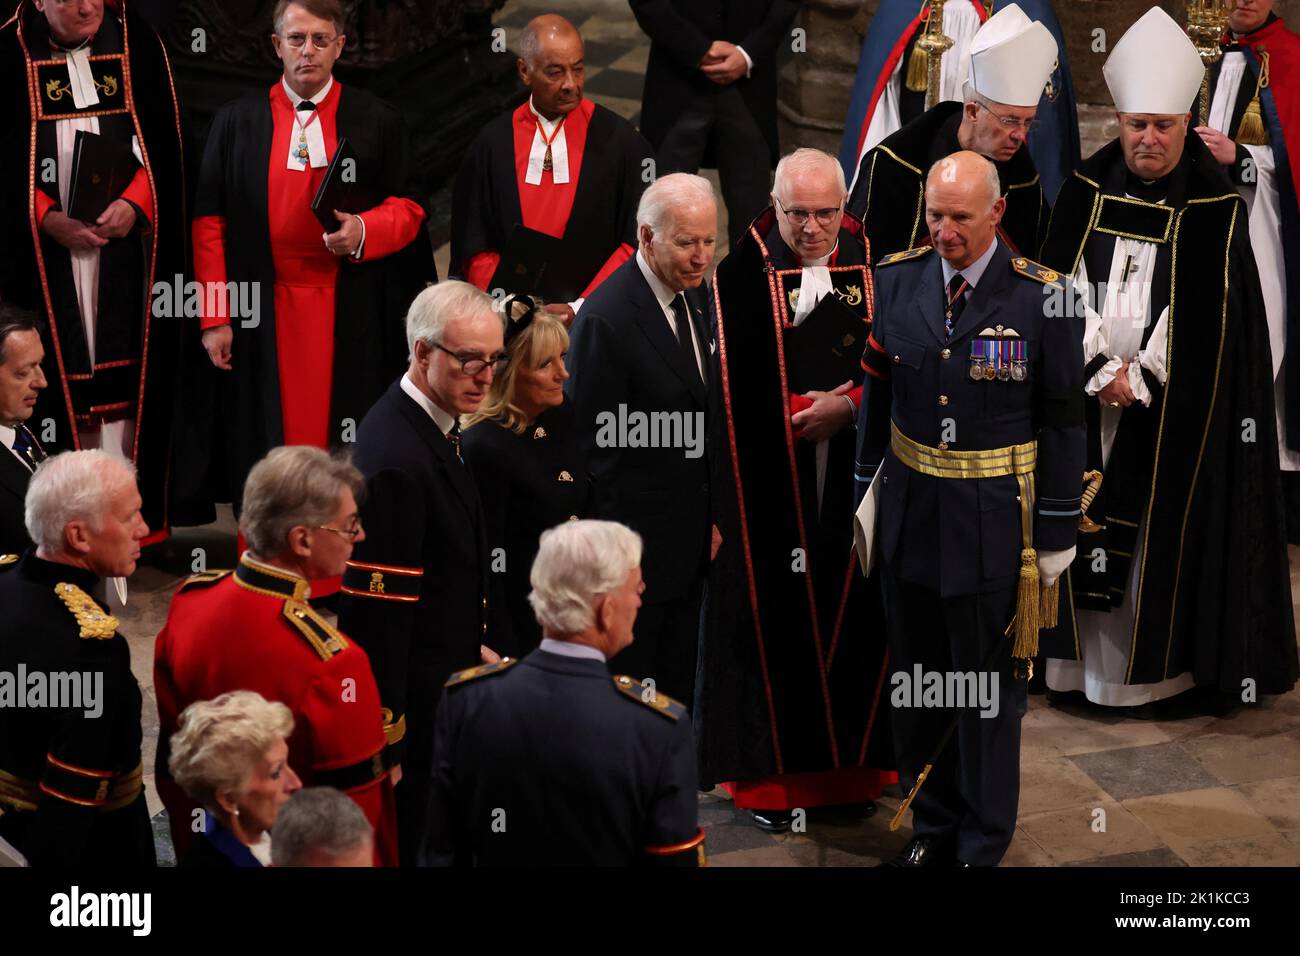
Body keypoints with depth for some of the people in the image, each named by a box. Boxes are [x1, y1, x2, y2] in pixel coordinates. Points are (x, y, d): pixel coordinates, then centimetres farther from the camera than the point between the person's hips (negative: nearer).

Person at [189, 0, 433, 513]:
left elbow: (408, 207, 8)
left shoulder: (378, 121, 7)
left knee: (344, 445, -1)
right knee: (266, 441, 0)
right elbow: (210, 221, 5)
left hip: (351, 313, 0)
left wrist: (363, 230, -15)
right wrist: (214, 319, -1)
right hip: (263, 313, 0)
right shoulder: (237, 121, 7)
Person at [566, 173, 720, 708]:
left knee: (678, 684, 17)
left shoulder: (694, 293, 6)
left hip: (691, 538, 8)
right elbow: (595, 443, -17)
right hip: (637, 543, -8)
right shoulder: (606, 319, -21)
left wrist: (711, 518, 14)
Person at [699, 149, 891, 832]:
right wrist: (805, 411, -11)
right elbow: (738, 378, -7)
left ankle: (850, 765, 20)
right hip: (769, 481, -2)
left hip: (852, 478, 2)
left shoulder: (873, 263, 2)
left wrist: (850, 404, -13)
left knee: (853, 611, 6)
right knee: (772, 616, 2)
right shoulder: (743, 269, -5)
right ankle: (769, 775, 14)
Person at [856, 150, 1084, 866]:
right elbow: (877, 397, 8)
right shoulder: (897, 279, 0)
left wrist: (1057, 534, -4)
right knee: (915, 678, 15)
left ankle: (982, 844, 24)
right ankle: (933, 824, 33)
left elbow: (1062, 421, -6)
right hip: (908, 513, 4)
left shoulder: (1040, 296, -11)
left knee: (988, 690, 8)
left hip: (994, 524, -4)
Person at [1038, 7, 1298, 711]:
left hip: (1173, 408, -3)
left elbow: (1207, 312, -8)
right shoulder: (1087, 193, 3)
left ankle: (1157, 671, 9)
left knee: (1160, 534, 1)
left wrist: (1140, 377, -12)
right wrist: (1099, 371, -12)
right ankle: (1083, 657, 15)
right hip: (1085, 404, 3)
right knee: (1087, 521, 5)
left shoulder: (1216, 208, -5)